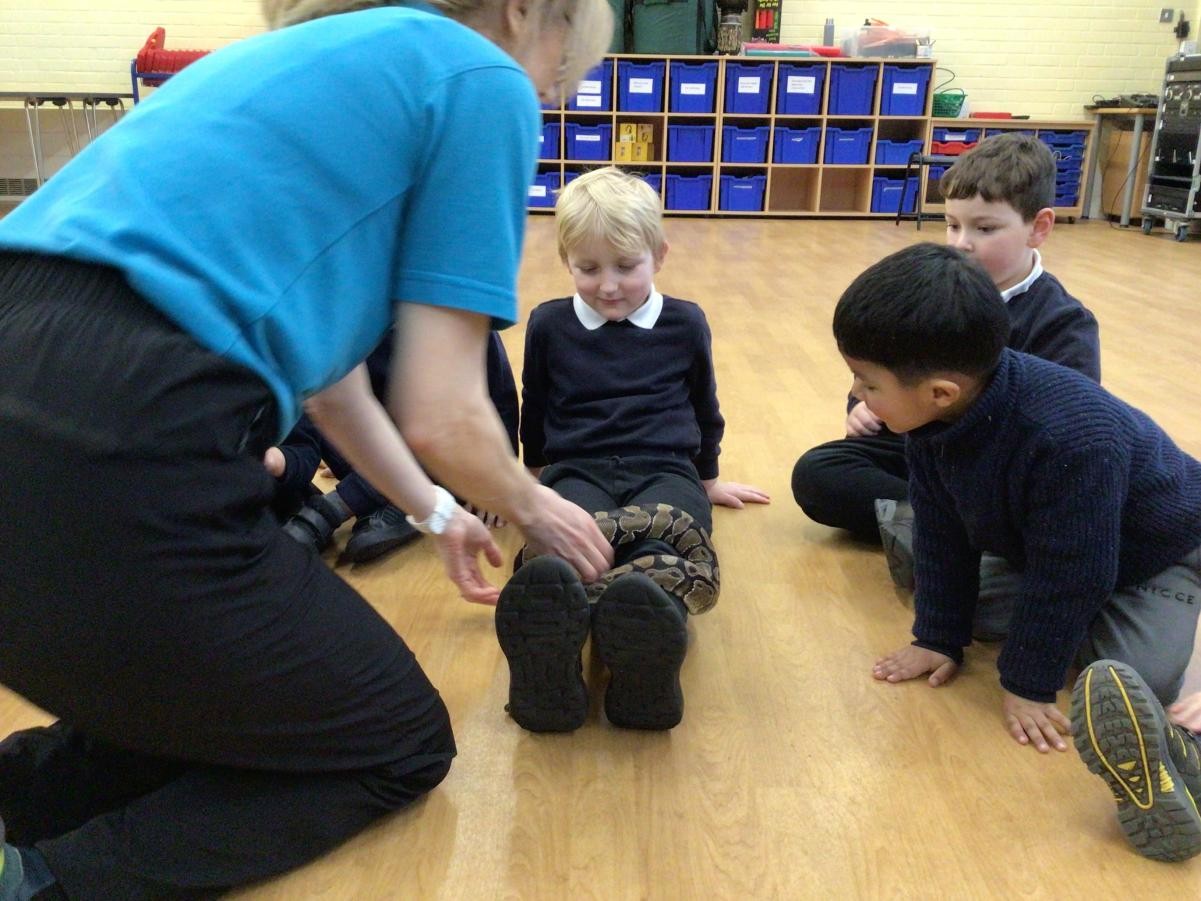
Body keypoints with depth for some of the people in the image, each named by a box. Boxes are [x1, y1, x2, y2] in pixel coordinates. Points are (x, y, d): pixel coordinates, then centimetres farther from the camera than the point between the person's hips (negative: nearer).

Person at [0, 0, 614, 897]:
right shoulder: (484, 83, 3)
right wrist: (531, 508, 19)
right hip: (112, 460, -9)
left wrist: (436, 513, 41)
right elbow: (441, 414, -3)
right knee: (402, 744, 15)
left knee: (238, 706, 30)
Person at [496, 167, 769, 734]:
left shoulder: (685, 323, 14)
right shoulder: (548, 324, 14)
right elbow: (533, 413, 28)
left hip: (664, 470, 1)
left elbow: (704, 409, 27)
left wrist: (708, 481, 35)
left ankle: (645, 631, -71)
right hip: (577, 469, 0)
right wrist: (538, 476, 36)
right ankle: (549, 636, -71)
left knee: (664, 546, -40)